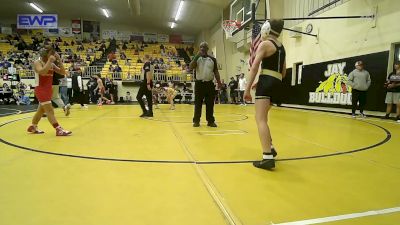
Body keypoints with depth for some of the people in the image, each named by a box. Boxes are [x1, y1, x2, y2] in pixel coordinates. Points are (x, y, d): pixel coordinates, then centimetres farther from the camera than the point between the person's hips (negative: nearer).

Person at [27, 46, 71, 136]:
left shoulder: (52, 64, 9)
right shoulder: (37, 62, -9)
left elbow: (63, 72, 2)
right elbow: (42, 72, -29)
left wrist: (59, 60, -5)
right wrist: (49, 61, -25)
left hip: (48, 89, 8)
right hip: (41, 89, -8)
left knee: (41, 109, 18)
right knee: (49, 110, -13)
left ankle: (33, 127, 34)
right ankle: (59, 130, -17)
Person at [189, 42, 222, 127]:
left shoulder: (212, 59, 9)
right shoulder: (196, 58, 6)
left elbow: (216, 71, 9)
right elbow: (190, 67, -11)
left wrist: (219, 82, 0)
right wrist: (197, 56, -15)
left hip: (210, 83, 1)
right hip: (199, 83, -1)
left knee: (210, 103, 3)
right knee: (198, 103, 1)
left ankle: (211, 121, 11)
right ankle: (196, 121, 9)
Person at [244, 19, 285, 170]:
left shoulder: (265, 44, -2)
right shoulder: (281, 47, 21)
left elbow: (254, 67, -11)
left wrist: (247, 88, -13)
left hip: (267, 82, -8)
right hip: (278, 85, 8)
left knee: (261, 120, -13)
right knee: (261, 117, 22)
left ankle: (268, 158, -21)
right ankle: (270, 148, 26)